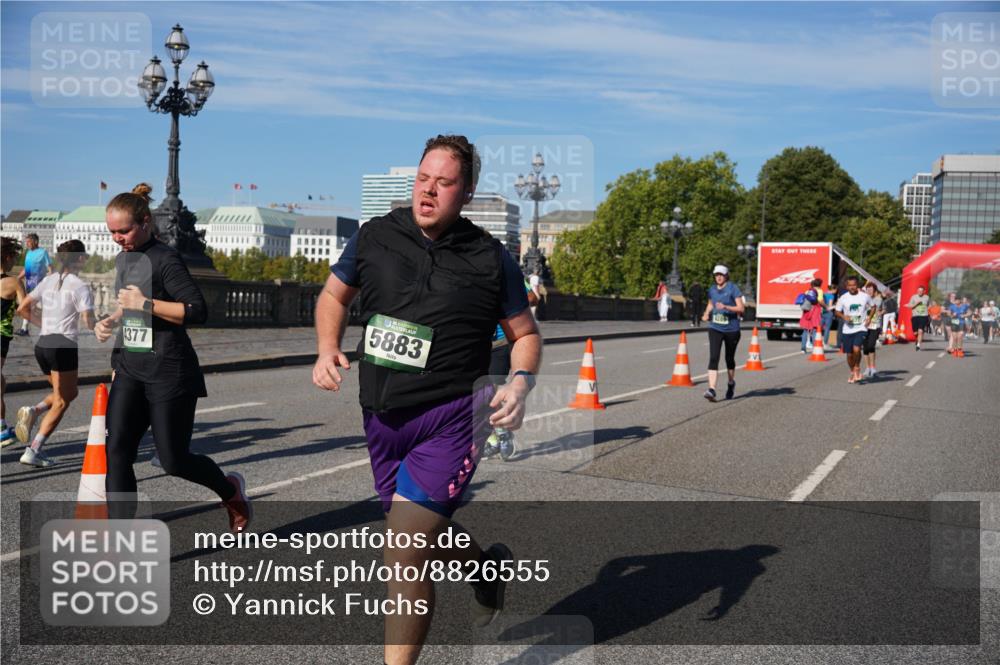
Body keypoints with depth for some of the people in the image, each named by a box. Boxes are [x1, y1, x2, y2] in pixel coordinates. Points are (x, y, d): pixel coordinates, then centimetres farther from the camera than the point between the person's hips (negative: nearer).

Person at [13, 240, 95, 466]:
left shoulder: (48, 280, 12)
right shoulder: (79, 286, -8)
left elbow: (22, 309, 14)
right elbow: (88, 321, -15)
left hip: (42, 344, 7)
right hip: (64, 345, -7)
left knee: (69, 393, 24)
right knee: (61, 402, 3)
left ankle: (33, 411, -2)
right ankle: (33, 452, -4)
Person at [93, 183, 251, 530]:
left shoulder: (165, 259, -13)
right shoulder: (122, 259, 13)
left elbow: (197, 311, -20)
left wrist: (145, 303, -21)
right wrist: (111, 320, 10)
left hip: (168, 371, -7)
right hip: (129, 368, 7)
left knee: (174, 460, 0)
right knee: (116, 451, -6)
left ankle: (231, 489, 30)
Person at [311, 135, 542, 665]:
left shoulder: (490, 258, -5)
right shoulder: (375, 237, 1)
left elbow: (525, 334, 4)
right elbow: (334, 295, 16)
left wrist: (520, 382, -16)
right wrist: (327, 350, -2)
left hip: (449, 418, -5)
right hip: (381, 417, 5)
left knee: (403, 555, -12)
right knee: (422, 539, 21)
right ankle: (487, 564, 54)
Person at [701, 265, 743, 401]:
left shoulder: (733, 288, -8)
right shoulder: (712, 289, 7)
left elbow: (741, 308, -12)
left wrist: (725, 307, -26)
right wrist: (706, 314, 5)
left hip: (731, 329, -3)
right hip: (715, 329, 3)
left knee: (729, 358, 13)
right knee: (713, 358, -13)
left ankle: (731, 383, 40)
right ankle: (711, 390, -21)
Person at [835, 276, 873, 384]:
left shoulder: (865, 296, -2)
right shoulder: (843, 298, -2)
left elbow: (873, 306, 14)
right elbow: (838, 312, 7)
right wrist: (844, 316, -14)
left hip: (861, 328, -2)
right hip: (847, 330, 2)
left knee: (856, 349, -23)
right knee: (849, 354, 7)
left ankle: (857, 368, 2)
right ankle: (853, 373, 29)